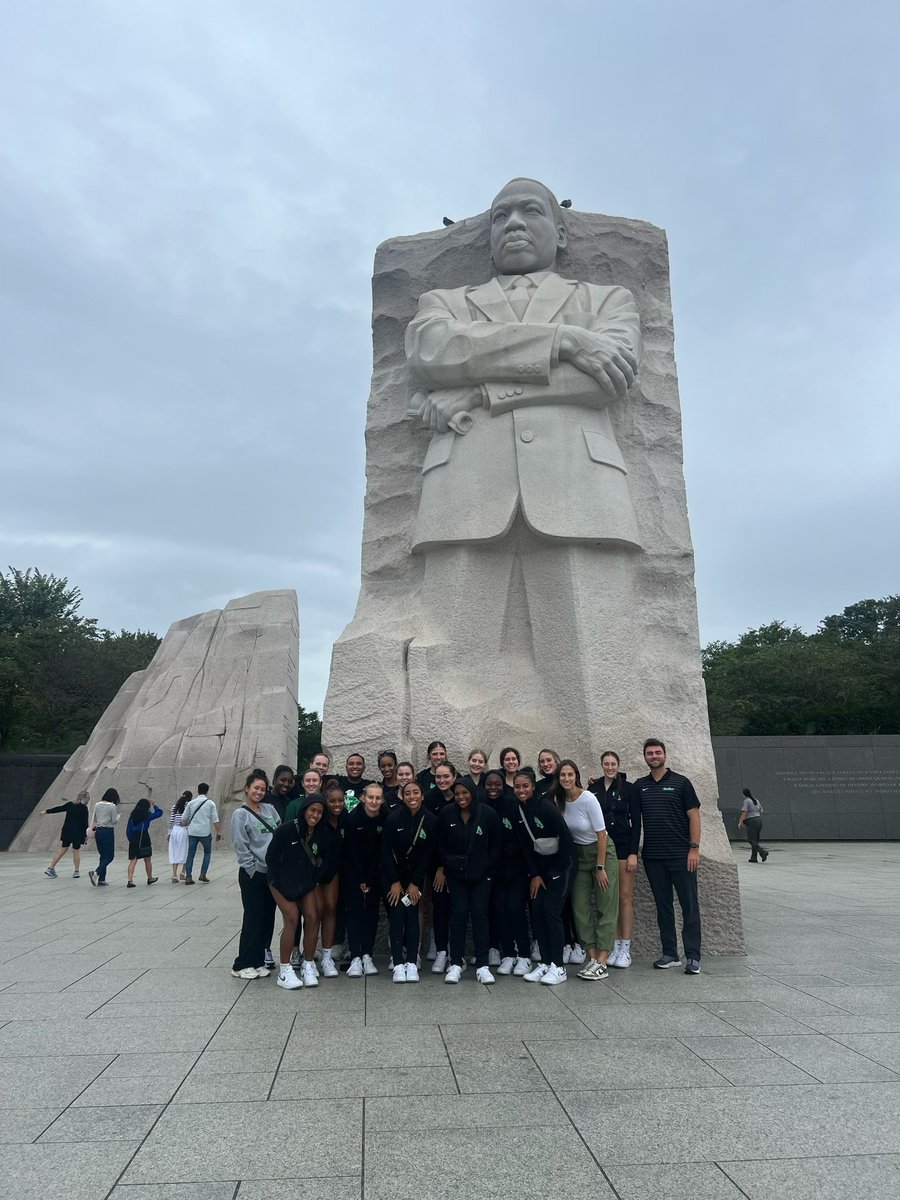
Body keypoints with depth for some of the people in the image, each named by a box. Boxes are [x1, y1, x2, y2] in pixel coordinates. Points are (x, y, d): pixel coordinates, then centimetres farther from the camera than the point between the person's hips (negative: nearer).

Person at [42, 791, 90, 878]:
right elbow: (85, 823, -10)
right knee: (76, 851, 3)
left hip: (67, 831, 5)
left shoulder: (70, 804, 6)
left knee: (62, 850, 11)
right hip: (77, 833, -5)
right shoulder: (84, 808, -10)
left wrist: (46, 811, 29)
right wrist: (86, 835, -2)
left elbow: (58, 808, 15)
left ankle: (51, 868, 9)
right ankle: (77, 871, 6)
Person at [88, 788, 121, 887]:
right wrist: (118, 817, 12)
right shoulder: (112, 806, -11)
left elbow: (93, 818, 13)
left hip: (98, 831, 7)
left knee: (103, 855, 13)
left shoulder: (97, 804, 7)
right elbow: (114, 821, -7)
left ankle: (101, 880, 11)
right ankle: (96, 873, -20)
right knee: (109, 856, 0)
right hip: (108, 831, -7)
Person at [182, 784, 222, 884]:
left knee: (190, 855, 9)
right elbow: (215, 820, -4)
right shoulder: (210, 803, 0)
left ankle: (188, 878, 6)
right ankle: (203, 875, 9)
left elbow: (184, 819, 12)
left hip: (192, 832, 2)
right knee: (207, 852, 17)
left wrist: (187, 826, 32)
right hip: (205, 832, -2)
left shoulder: (191, 803, 7)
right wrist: (218, 832, 2)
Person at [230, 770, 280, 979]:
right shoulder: (240, 814, -5)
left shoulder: (269, 809, 10)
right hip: (253, 875, -5)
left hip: (272, 872, 5)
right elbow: (241, 847, -9)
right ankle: (242, 965, 11)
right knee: (253, 919, -1)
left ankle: (258, 961, 20)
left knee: (268, 918, 9)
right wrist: (254, 870, -11)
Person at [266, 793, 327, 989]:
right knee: (292, 919, -16)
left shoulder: (319, 833, -2)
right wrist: (279, 881, -9)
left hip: (306, 883, 5)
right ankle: (284, 971, -5)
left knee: (313, 917, -7)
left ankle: (308, 966, 7)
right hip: (283, 882, -5)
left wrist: (315, 880, 3)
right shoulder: (286, 829, -18)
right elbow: (271, 856, -11)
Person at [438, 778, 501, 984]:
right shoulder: (446, 813, -7)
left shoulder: (488, 814, -11)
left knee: (480, 914, -4)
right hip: (456, 874, 1)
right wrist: (447, 864, -4)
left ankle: (482, 965, 4)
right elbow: (441, 844, 5)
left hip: (480, 874, -1)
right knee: (458, 913, -2)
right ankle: (456, 963, 10)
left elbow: (495, 846, -1)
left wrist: (485, 868, -7)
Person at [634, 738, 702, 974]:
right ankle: (669, 954, 18)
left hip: (681, 856, -3)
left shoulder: (680, 782, -1)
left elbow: (694, 816, -2)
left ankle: (693, 957, 6)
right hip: (653, 857, 3)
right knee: (663, 906, 10)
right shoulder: (639, 786, 9)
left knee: (689, 905, 0)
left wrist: (694, 848, -11)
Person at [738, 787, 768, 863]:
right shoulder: (756, 801, 16)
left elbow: (744, 813, -15)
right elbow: (761, 811, 18)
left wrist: (740, 822, -14)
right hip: (759, 820, 8)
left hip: (751, 822, -8)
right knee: (755, 840, 10)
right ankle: (754, 858, 9)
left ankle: (763, 852, -23)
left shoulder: (746, 801, -8)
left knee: (752, 840, -6)